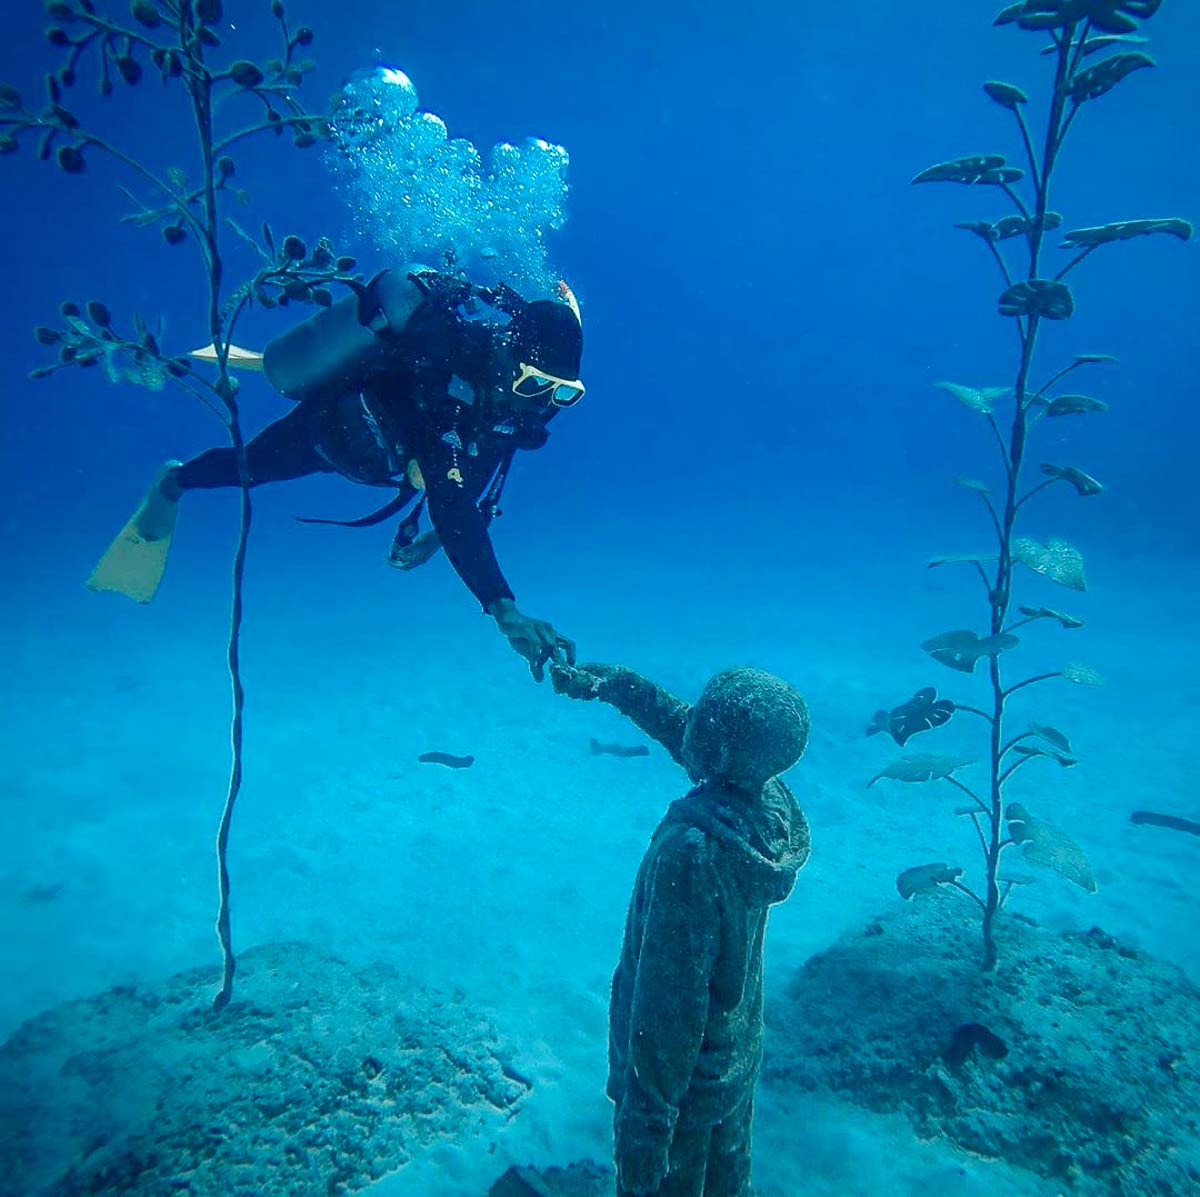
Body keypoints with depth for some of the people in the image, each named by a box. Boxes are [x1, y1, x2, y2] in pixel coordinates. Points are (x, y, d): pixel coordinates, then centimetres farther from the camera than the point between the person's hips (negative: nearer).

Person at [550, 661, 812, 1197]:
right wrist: (605, 681, 12)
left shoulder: (691, 850, -36)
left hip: (682, 1070, -7)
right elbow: (679, 722, 3)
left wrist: (645, 1122, -21)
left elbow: (670, 994, -31)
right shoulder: (768, 798, -13)